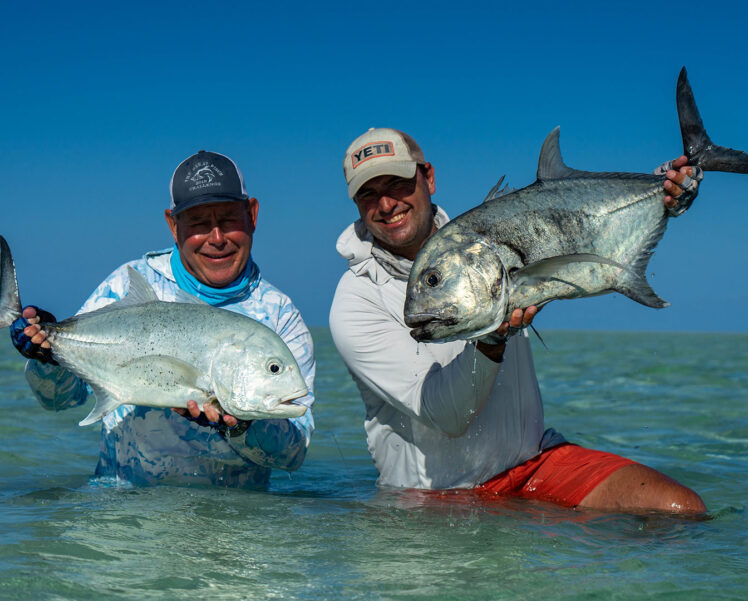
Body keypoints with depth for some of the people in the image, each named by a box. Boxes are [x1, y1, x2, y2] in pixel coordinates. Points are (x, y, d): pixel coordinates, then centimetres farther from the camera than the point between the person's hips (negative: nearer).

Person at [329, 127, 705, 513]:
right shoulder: (354, 303, -12)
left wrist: (658, 201, -4)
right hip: (439, 490, -1)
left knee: (683, 509, -17)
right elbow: (447, 416, -21)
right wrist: (490, 339, -37)